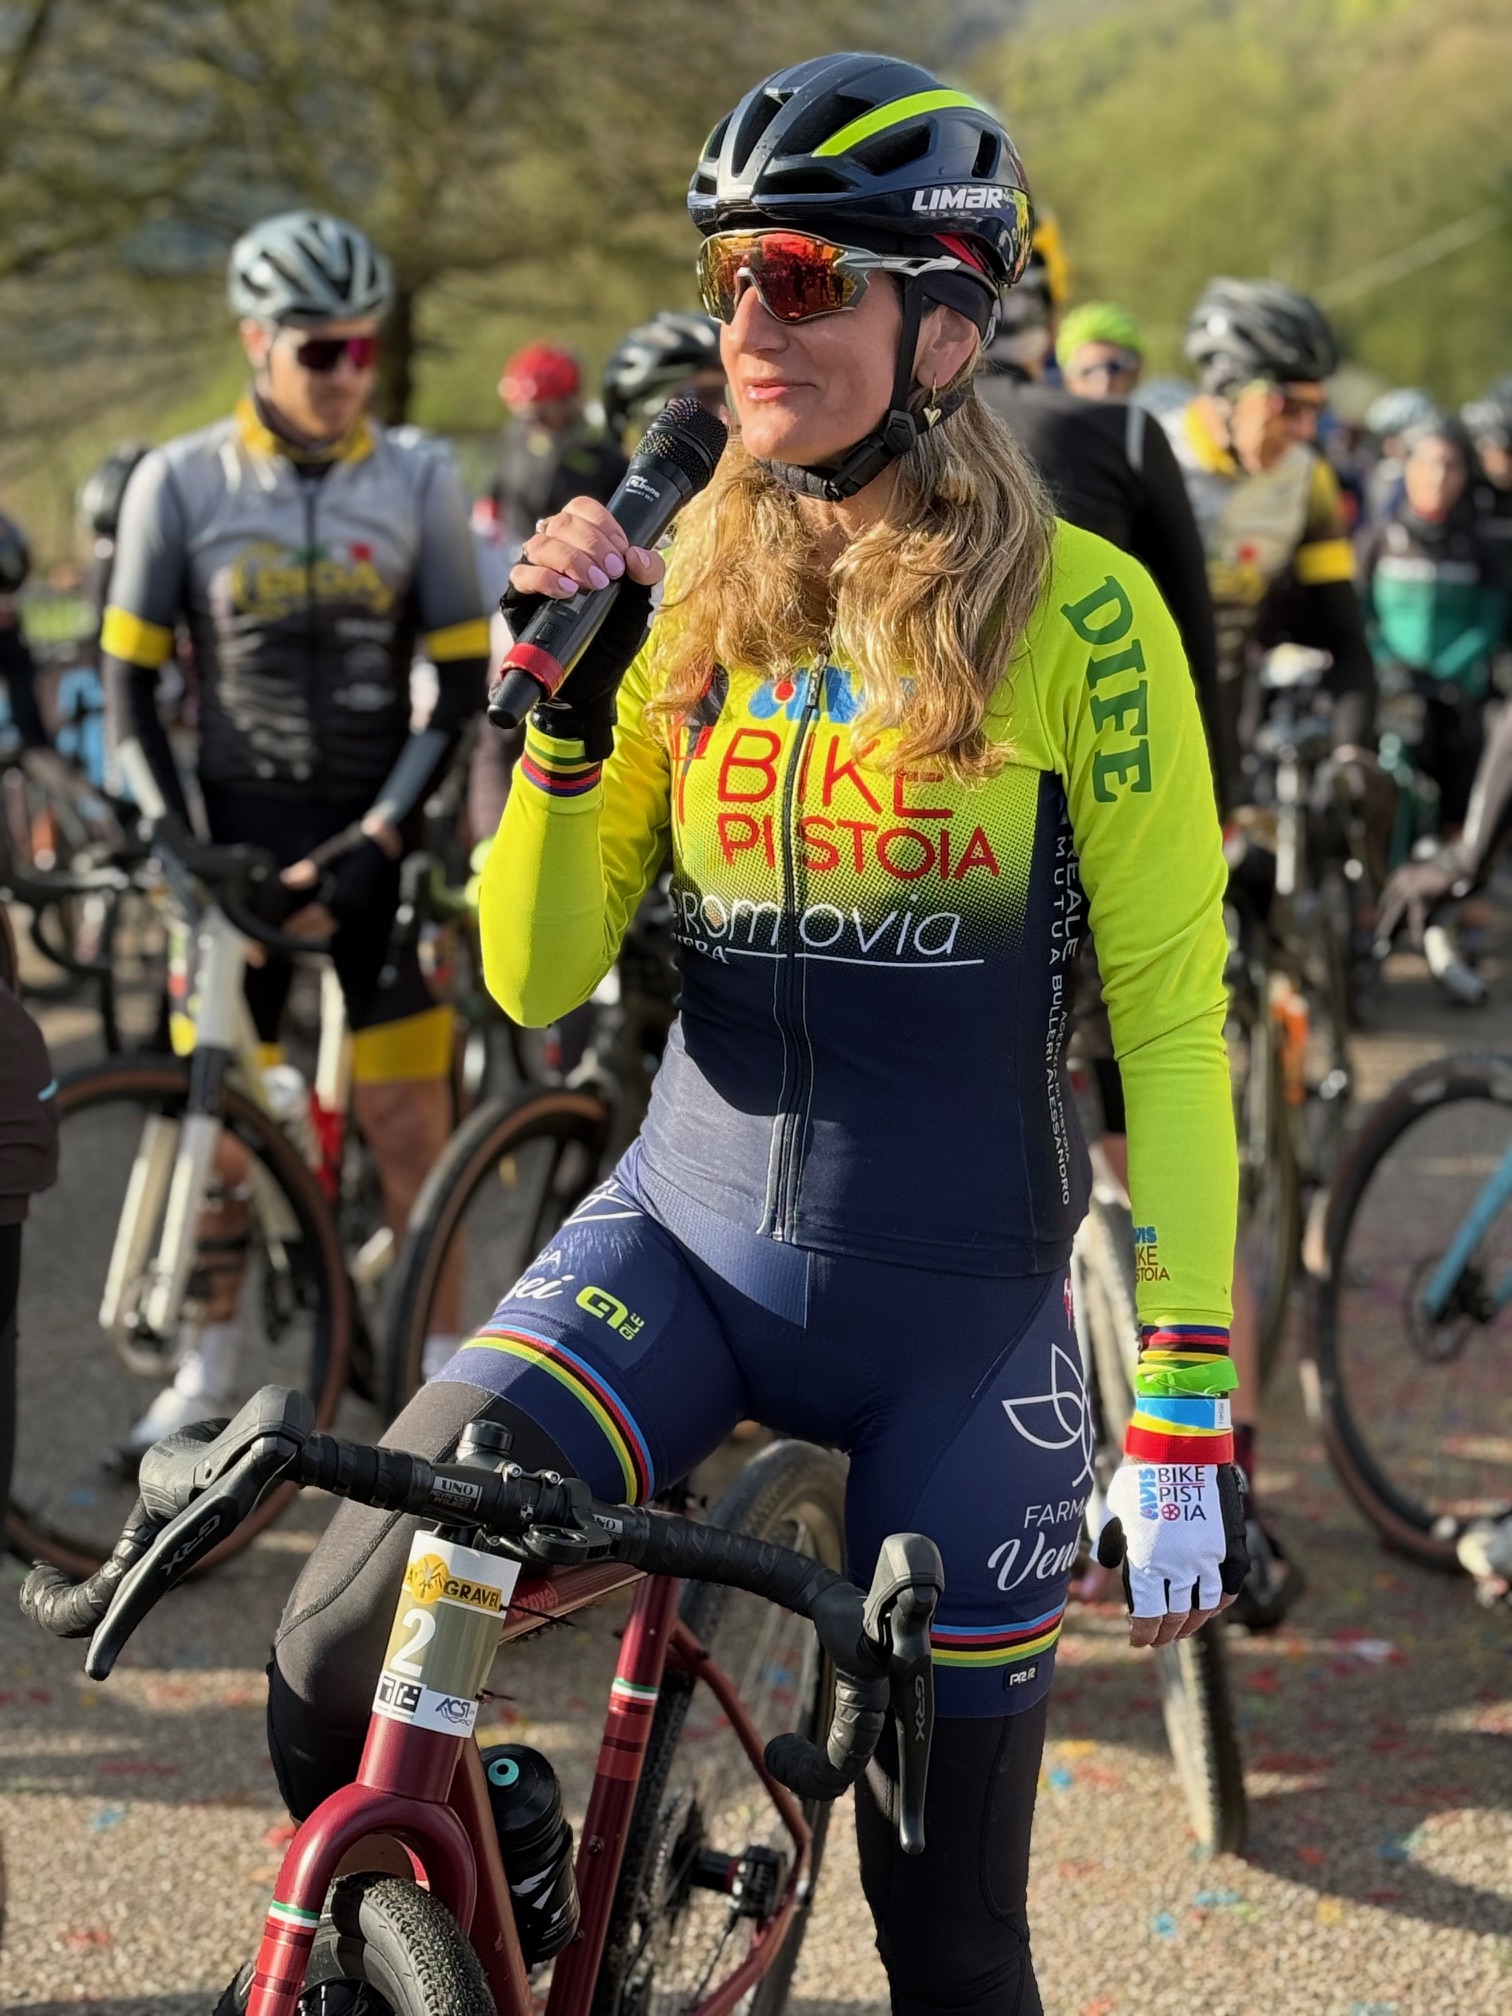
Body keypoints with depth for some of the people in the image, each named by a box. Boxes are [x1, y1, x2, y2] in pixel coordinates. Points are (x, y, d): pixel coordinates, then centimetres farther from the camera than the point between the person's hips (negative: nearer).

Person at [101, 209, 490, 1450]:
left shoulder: (418, 486, -1)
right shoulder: (180, 485, -3)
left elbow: (461, 691, -2)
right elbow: (129, 689, 0)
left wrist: (378, 839, -12)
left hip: (376, 836, 0)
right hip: (243, 830, 0)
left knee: (411, 1126, 0)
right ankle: (207, 1373, 20)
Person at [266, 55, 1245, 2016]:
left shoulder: (1075, 610, -9)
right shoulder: (690, 598, 2)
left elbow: (1170, 1021, -8)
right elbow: (536, 979, 2)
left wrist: (1189, 1407, -13)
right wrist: (573, 703, -13)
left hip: (960, 1304, -2)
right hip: (689, 1238, 3)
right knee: (344, 1663, -20)